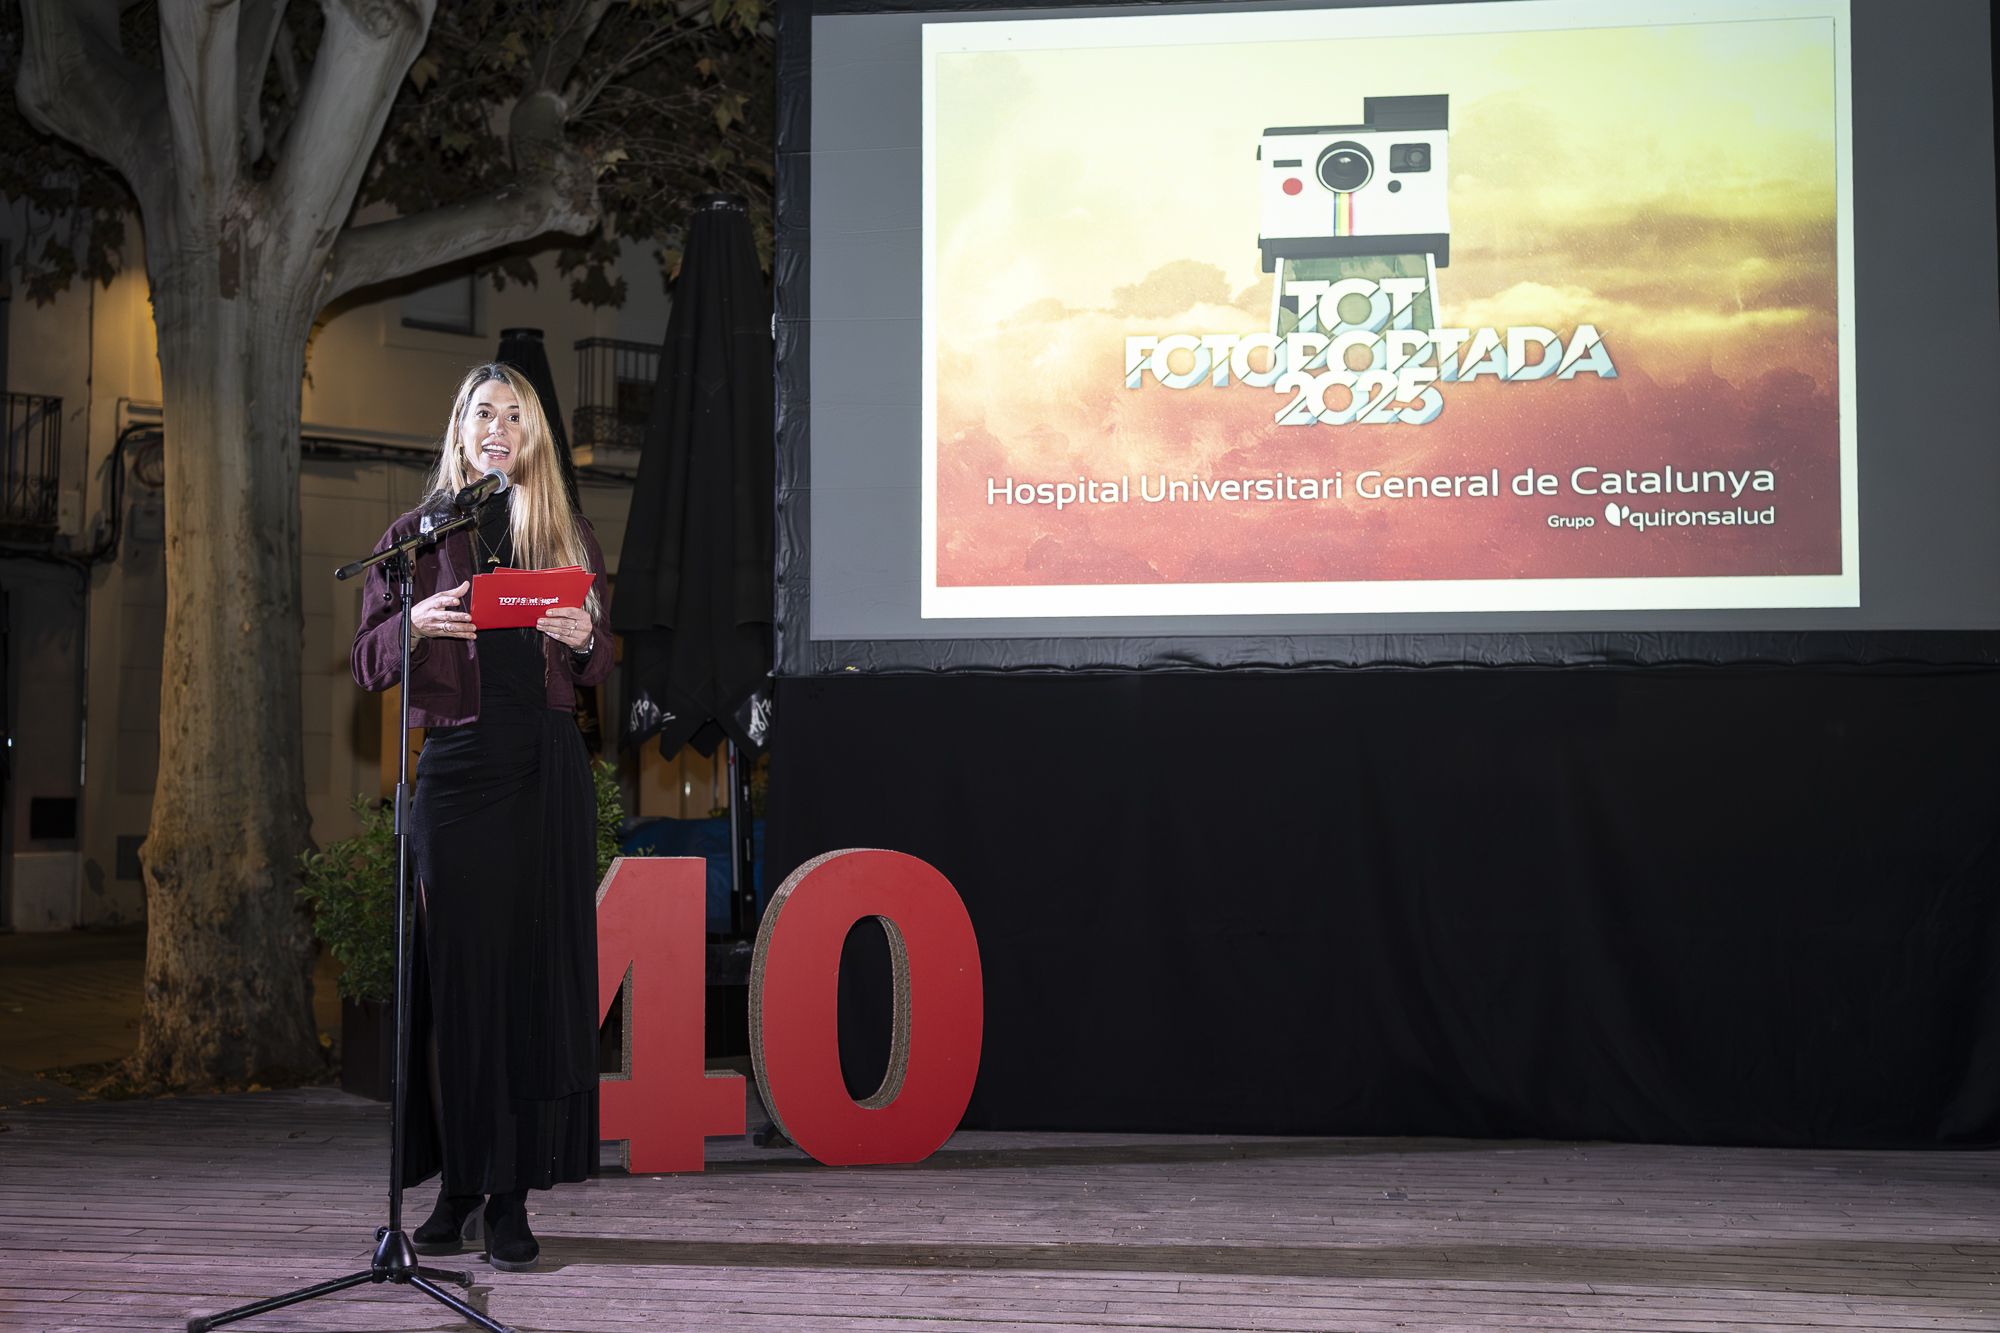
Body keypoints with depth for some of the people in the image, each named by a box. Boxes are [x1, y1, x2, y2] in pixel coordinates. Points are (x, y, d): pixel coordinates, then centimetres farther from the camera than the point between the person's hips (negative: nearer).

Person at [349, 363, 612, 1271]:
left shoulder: (568, 534, 14)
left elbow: (598, 666, 16)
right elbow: (368, 662, 7)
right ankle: (459, 1186, 7)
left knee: (538, 967, -2)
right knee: (458, 969, -3)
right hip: (456, 766, -1)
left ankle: (512, 1196, 3)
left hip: (547, 767, 2)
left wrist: (584, 637, -6)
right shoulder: (417, 534, 9)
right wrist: (417, 622, -13)